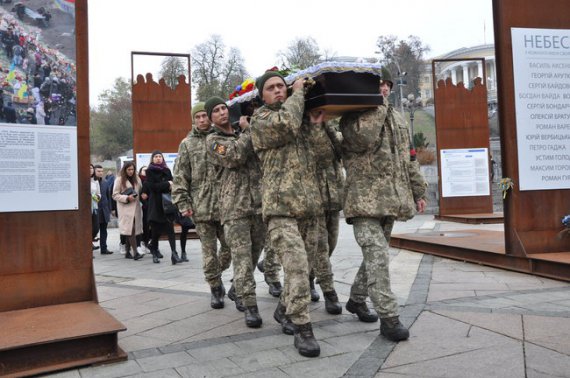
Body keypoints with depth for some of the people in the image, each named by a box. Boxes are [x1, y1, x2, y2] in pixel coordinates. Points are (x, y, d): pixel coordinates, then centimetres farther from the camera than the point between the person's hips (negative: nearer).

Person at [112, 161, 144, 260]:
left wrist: (137, 196, 3)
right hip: (126, 208, -5)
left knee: (131, 230, 7)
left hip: (136, 207, 5)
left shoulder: (137, 179, 14)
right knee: (131, 229, -13)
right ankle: (135, 252, -17)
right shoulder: (119, 180, -1)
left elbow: (140, 191, 22)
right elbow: (115, 195, -3)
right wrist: (127, 198, -14)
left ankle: (128, 251, 17)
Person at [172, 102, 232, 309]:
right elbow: (180, 177, 5)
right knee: (209, 250, 4)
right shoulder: (187, 144, 8)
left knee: (230, 246, 6)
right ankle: (215, 288, 18)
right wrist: (183, 202, -5)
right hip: (201, 206, 0)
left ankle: (217, 275, 32)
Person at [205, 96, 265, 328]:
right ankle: (250, 306, -4)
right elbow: (234, 157, -13)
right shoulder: (213, 140, 5)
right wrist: (247, 130, -3)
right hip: (234, 206, -5)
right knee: (242, 256, -8)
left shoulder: (247, 133, 19)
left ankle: (237, 289, 31)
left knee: (254, 254, 12)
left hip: (259, 204, 5)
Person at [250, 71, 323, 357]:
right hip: (280, 206, -6)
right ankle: (302, 328, -7)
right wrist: (298, 92, -3)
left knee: (302, 266, 11)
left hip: (309, 206, 7)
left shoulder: (301, 119, 22)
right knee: (297, 265, -17)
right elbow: (286, 124, -19)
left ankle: (284, 310, 32)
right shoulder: (260, 119, 2)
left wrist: (316, 123, 3)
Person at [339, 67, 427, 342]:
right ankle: (388, 317, -6)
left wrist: (418, 191, 21)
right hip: (365, 200, -7)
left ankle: (356, 299, 31)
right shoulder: (352, 117, -2)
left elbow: (408, 159, 24)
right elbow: (363, 138, -25)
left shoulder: (397, 119, 20)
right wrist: (376, 104, -15)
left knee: (375, 254, 14)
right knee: (377, 255, -12)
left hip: (391, 200, 7)